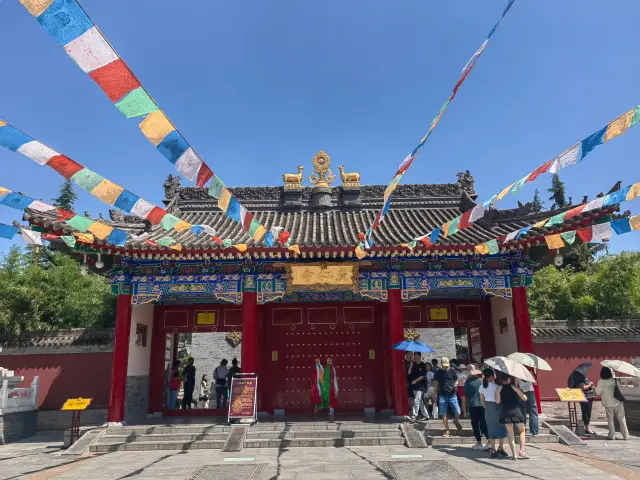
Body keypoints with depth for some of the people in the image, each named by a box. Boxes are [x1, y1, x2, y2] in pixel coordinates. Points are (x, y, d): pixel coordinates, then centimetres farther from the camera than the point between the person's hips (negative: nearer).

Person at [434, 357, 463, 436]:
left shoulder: (452, 370, 1)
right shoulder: (438, 372, 5)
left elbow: (456, 380, 8)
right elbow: (437, 384, 13)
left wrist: (455, 385, -14)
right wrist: (436, 394, 7)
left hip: (452, 395, -1)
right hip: (442, 396, 1)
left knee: (457, 412, -8)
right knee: (443, 414, 3)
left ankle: (456, 421, 25)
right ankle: (447, 430, 18)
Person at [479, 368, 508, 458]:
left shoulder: (482, 387, 2)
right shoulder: (495, 386, -18)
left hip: (488, 408, 5)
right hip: (496, 407, -5)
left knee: (491, 428, 12)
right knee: (502, 428, 11)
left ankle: (493, 449, 14)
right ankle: (500, 447, 11)